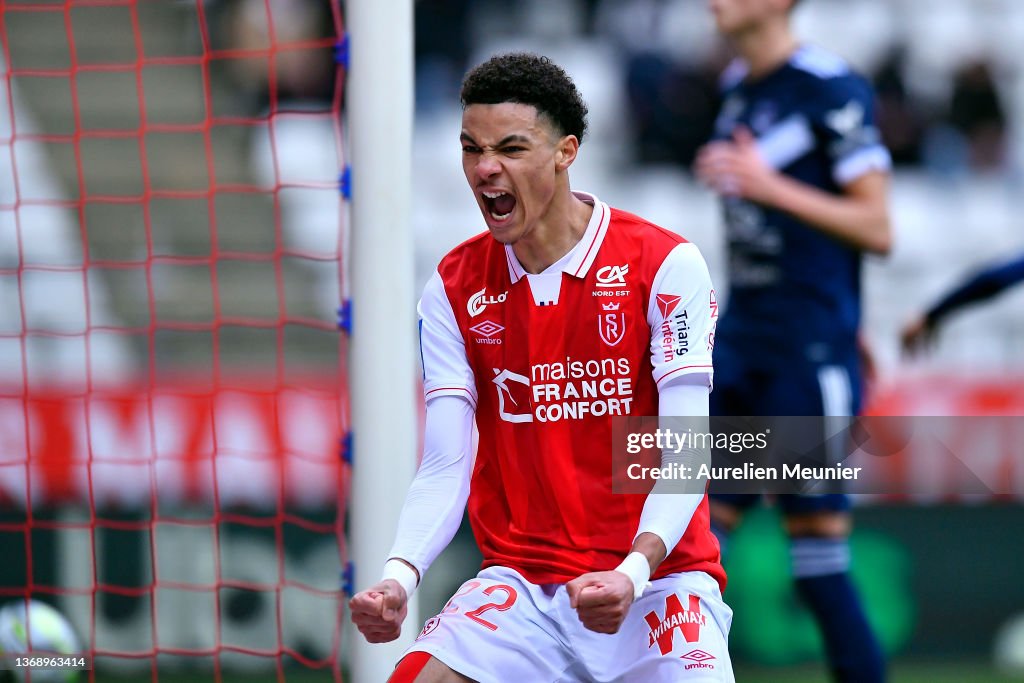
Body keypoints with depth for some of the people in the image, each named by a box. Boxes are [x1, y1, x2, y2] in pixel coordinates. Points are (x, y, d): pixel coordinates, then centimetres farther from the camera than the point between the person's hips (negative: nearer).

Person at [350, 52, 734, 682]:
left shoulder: (665, 264, -6)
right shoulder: (453, 289, 5)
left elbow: (684, 460, -12)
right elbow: (445, 467, 1)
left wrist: (632, 574, -29)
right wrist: (399, 576, -19)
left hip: (654, 577, -2)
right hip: (521, 580, 3)